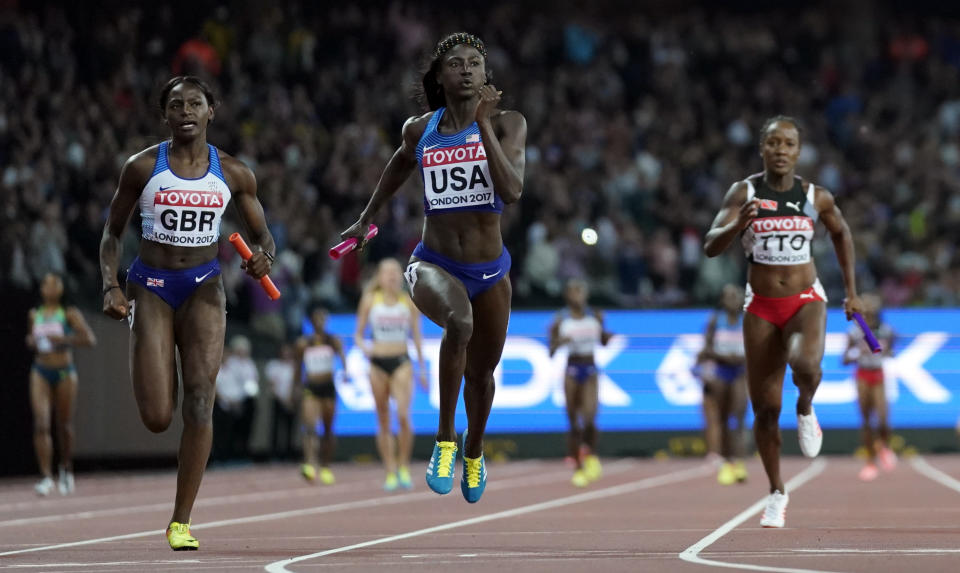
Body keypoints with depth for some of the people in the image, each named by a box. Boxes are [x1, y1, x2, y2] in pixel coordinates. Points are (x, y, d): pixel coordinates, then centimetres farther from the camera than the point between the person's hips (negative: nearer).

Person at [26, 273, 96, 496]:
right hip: (41, 372, 2)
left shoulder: (69, 314, -2)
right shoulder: (34, 315, 10)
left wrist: (64, 339, -20)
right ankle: (46, 476, -18)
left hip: (64, 371, -2)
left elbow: (90, 339, -8)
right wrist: (30, 342, 1)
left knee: (64, 425, 7)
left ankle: (66, 470, 30)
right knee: (41, 424, -14)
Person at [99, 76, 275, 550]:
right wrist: (110, 287, -8)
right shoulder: (142, 167, -2)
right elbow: (112, 232, 6)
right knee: (157, 418, -9)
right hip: (151, 288, -1)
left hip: (204, 288, 1)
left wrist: (264, 258, -13)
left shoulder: (233, 174, 2)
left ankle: (181, 523, -7)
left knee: (200, 401, -15)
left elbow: (261, 234, 11)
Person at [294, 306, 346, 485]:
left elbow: (342, 356, -12)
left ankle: (326, 468, 20)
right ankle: (309, 464, -33)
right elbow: (298, 367, 14)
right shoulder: (303, 343, 6)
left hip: (328, 387, 1)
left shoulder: (333, 341, 4)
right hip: (310, 389, -1)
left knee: (328, 430, 7)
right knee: (310, 426, -19)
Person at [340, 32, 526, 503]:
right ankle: (445, 438, -22)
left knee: (481, 374, 20)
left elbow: (512, 192, -25)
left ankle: (474, 451, 53)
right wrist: (367, 218, 31)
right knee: (459, 321, -37)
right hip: (434, 264, -1)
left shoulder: (506, 124, -9)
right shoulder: (419, 129, -2)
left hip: (489, 271, 1)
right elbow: (401, 164, 22)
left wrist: (484, 124, -26)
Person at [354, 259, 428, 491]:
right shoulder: (370, 301, 4)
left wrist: (423, 368, 7)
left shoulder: (409, 302, 4)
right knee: (383, 421, 3)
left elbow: (417, 336, 9)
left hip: (402, 362, -1)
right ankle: (390, 472, 9)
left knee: (403, 415, -18)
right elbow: (358, 335, 8)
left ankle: (404, 467, -4)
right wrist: (364, 347, -14)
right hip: (378, 363, 1)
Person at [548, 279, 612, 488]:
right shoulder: (560, 320, -1)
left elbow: (603, 341, 19)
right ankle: (577, 468, 11)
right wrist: (559, 342, -21)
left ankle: (591, 455, 6)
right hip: (572, 370, -1)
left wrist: (610, 335, -3)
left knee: (589, 417, -19)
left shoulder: (595, 316, 5)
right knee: (574, 424, 1)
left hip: (591, 370, 1)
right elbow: (551, 352, 0)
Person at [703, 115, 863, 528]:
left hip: (805, 301, -1)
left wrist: (851, 291, 17)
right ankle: (777, 493, 22)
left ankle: (805, 410, 2)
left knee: (805, 363, -34)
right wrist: (738, 224, -34)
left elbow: (841, 234, 18)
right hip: (761, 308, 1)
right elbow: (710, 247, -14)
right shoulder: (743, 192, -6)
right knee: (765, 408, 3)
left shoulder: (816, 197, -2)